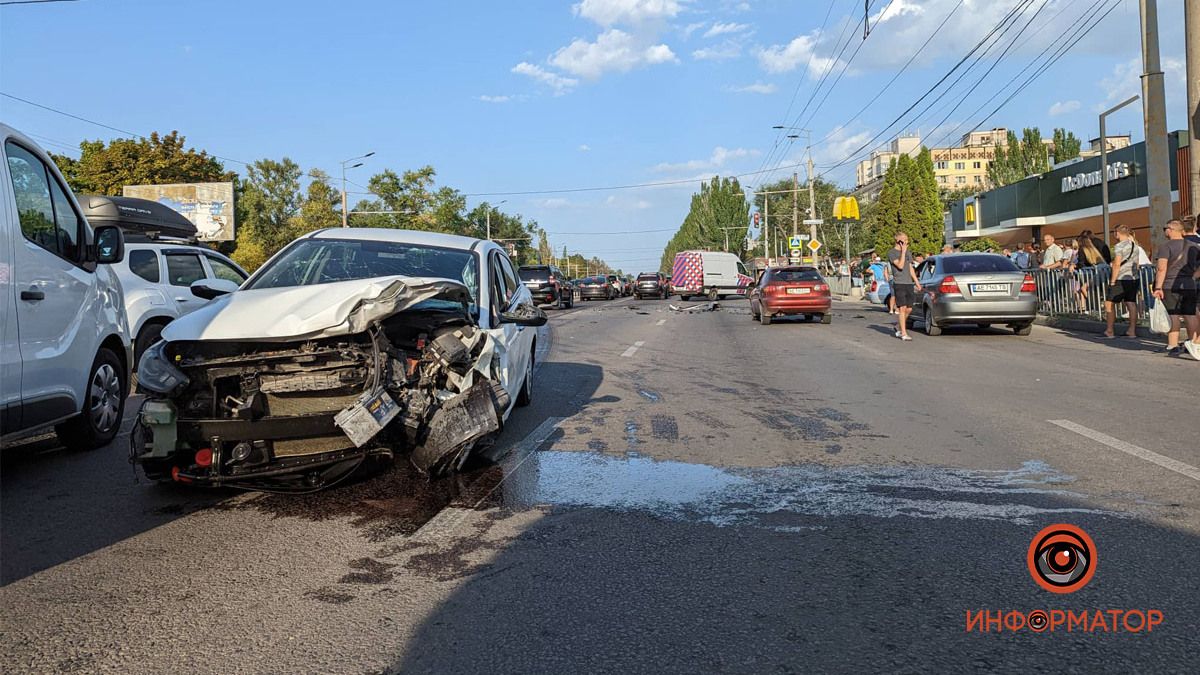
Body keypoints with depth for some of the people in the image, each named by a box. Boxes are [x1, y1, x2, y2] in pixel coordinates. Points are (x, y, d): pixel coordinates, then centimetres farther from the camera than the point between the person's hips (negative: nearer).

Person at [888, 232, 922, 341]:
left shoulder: (908, 253, 17)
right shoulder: (891, 253, -3)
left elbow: (910, 268, 20)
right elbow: (900, 265, -15)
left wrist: (916, 282, 15)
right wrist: (903, 251, -12)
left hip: (909, 283, 6)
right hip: (899, 283, -6)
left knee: (909, 309, 4)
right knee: (902, 308, -9)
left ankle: (899, 326, 26)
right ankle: (904, 334, -6)